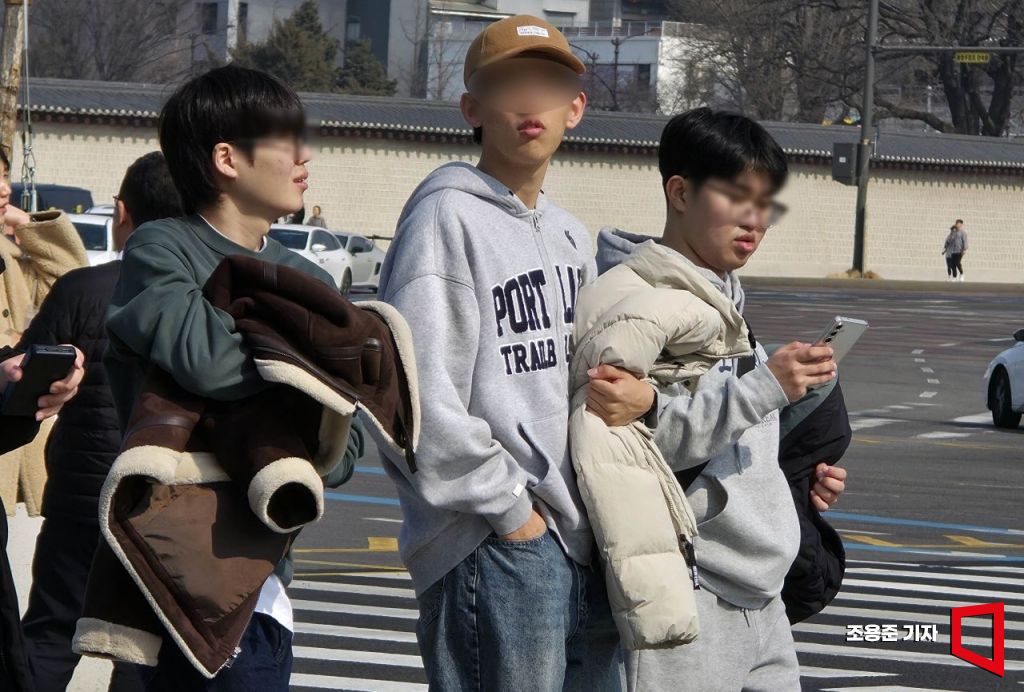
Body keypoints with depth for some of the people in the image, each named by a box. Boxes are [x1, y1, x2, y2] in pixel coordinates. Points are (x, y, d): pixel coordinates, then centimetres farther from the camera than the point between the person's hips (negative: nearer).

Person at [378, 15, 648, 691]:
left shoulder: (571, 235, 18)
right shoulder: (448, 216, -9)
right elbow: (420, 393, -17)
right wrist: (507, 506, -14)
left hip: (582, 542, 8)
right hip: (496, 552, -8)